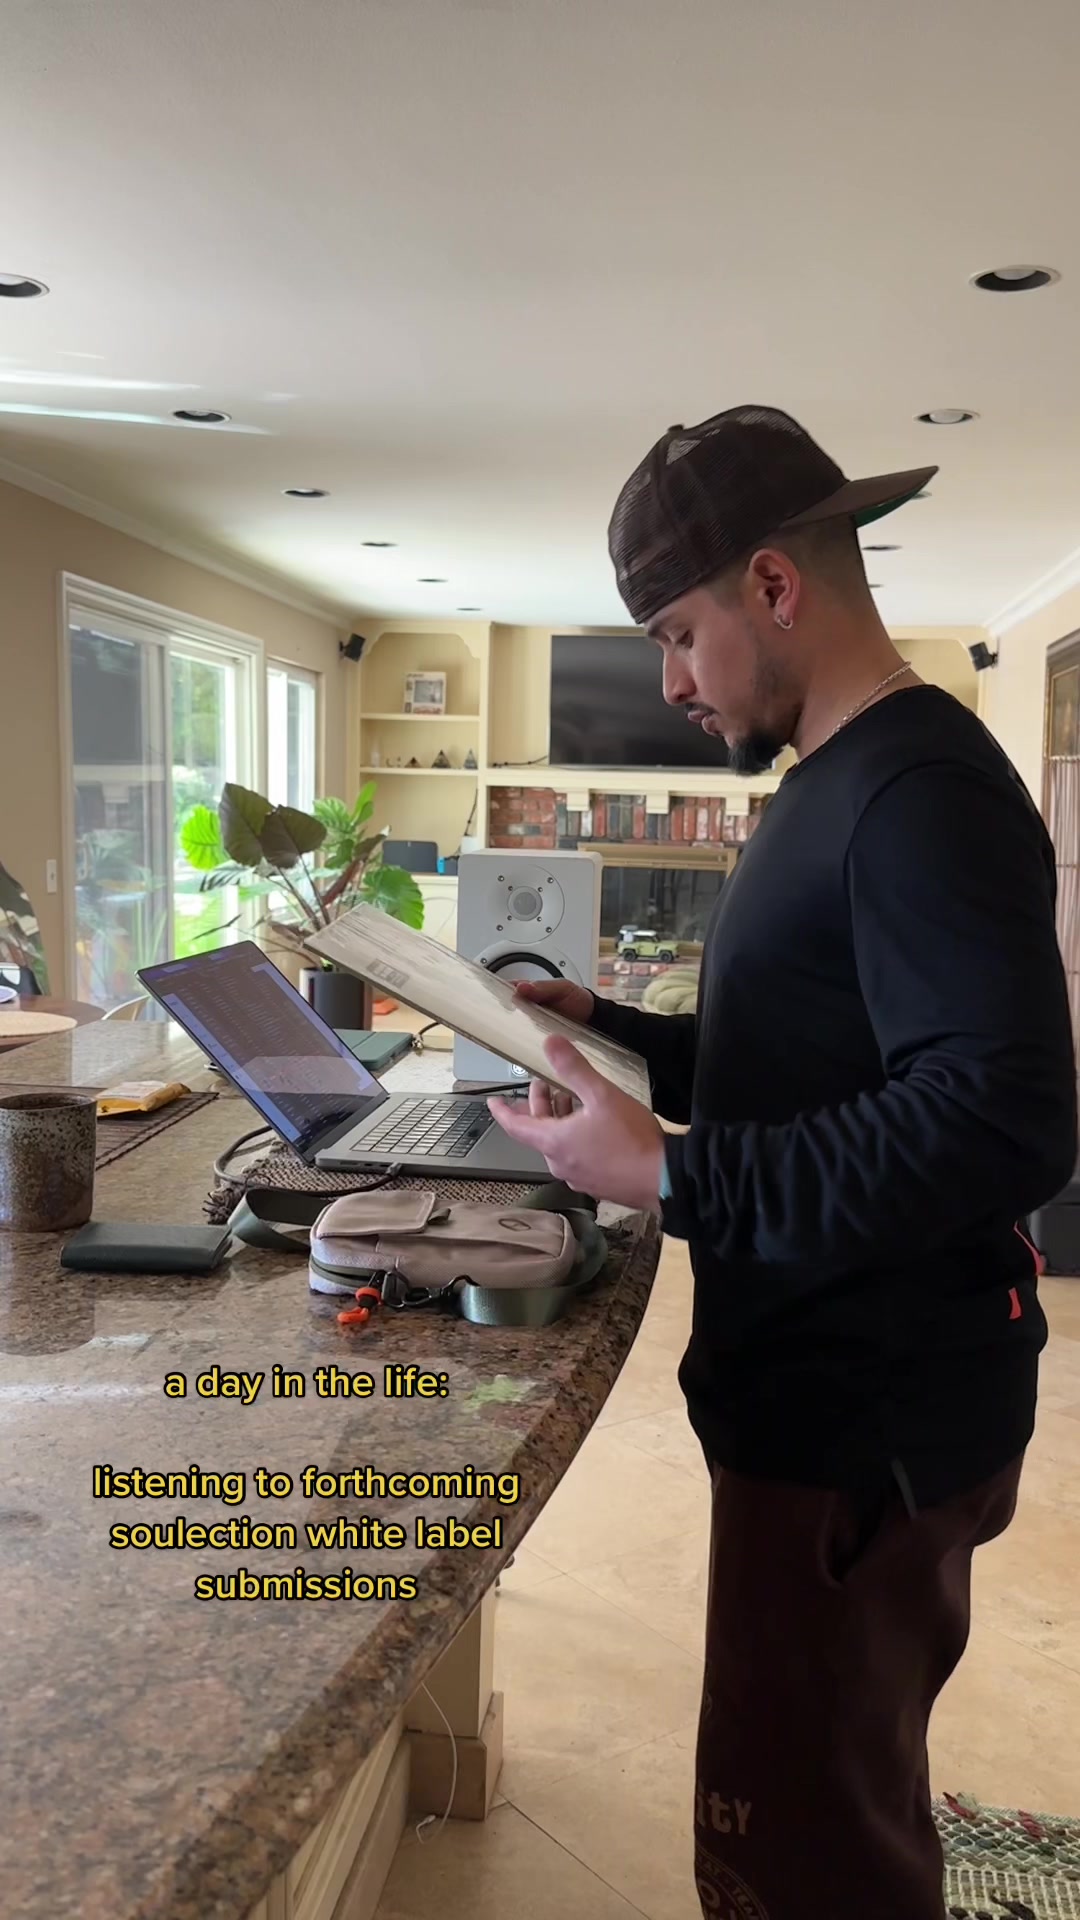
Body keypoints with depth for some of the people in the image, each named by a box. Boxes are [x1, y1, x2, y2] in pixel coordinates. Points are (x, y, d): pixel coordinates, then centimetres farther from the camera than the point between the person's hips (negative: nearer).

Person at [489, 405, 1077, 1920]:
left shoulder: (925, 792, -20)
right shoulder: (838, 782, 12)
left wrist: (669, 1178, -27)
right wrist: (622, 1038, 8)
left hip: (873, 1422, -10)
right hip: (833, 1392, 10)